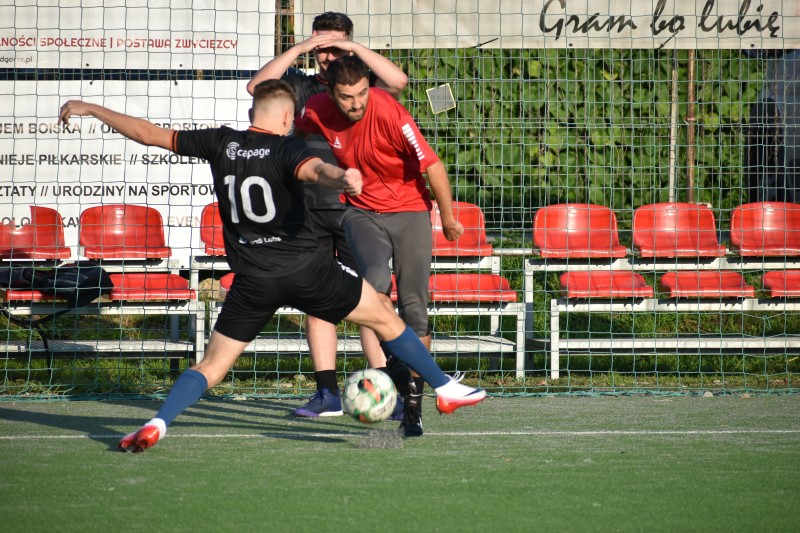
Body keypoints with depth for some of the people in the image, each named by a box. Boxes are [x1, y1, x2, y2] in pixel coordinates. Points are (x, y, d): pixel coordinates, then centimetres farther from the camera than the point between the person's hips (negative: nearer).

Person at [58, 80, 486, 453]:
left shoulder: (221, 143, 5)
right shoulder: (287, 148, -5)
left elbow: (146, 133, 9)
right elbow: (312, 169, -31)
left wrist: (89, 108, 18)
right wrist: (339, 177, -53)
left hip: (253, 281, 3)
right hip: (306, 268, -2)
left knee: (211, 366, 8)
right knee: (385, 319, 14)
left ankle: (157, 423, -14)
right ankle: (445, 389, 19)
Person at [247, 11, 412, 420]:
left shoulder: (364, 85, 6)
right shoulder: (300, 87, 11)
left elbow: (398, 80, -14)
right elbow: (256, 86, -4)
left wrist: (356, 49, -12)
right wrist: (298, 50, -8)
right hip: (308, 212, 3)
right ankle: (327, 394, 10)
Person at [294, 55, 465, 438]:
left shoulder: (389, 113, -25)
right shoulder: (317, 111, -12)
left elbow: (432, 166, -19)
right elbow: (292, 135, 13)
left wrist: (448, 218, -9)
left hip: (409, 211, -2)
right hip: (362, 212, 2)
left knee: (414, 309, -6)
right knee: (375, 281, -27)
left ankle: (413, 405, 2)